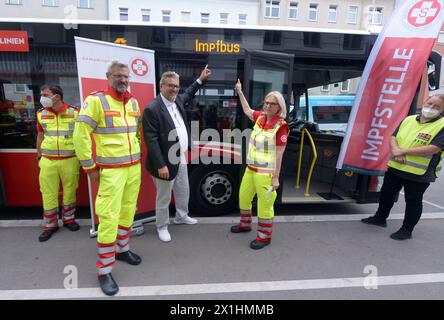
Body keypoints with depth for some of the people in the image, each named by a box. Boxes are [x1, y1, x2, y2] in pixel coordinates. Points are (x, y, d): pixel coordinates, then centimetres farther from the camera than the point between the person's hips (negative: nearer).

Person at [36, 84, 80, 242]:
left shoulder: (74, 113, -4)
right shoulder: (41, 114, 4)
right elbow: (40, 137, 13)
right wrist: (39, 157, 14)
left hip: (70, 160, -2)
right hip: (47, 161, 2)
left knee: (70, 191, 10)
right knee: (48, 193, 6)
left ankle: (68, 219, 30)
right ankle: (51, 225, 22)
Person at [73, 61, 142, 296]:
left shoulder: (133, 103, 10)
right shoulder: (95, 100, -9)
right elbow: (81, 135, -11)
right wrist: (90, 168, -9)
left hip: (134, 167, 6)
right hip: (111, 170, -6)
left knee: (128, 211, 15)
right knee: (109, 217, -3)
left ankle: (122, 249, 36)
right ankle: (104, 271, 12)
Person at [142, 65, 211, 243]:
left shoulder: (178, 100, 5)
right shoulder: (152, 109, -20)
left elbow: (188, 95, 30)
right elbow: (151, 140, -22)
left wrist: (201, 79, 28)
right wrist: (161, 165, -24)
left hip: (181, 158, 9)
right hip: (166, 162, -8)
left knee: (183, 191, 24)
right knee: (164, 197, 9)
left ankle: (181, 216, 46)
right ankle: (162, 227, 31)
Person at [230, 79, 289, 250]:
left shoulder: (280, 126, -15)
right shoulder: (260, 117, 4)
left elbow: (279, 154, -16)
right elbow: (247, 110, 26)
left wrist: (276, 178, -16)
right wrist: (240, 92, 27)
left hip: (266, 172, -8)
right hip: (251, 168, 8)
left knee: (264, 204, 0)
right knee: (243, 196, 20)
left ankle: (264, 236, 20)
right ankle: (245, 224, 43)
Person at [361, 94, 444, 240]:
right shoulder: (408, 119, 8)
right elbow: (393, 136, 7)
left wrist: (403, 151, -20)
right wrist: (396, 150, -14)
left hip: (419, 173, -6)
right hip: (395, 167, 6)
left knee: (413, 201, 8)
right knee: (386, 193, 17)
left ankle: (407, 230, 22)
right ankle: (380, 218, 36)